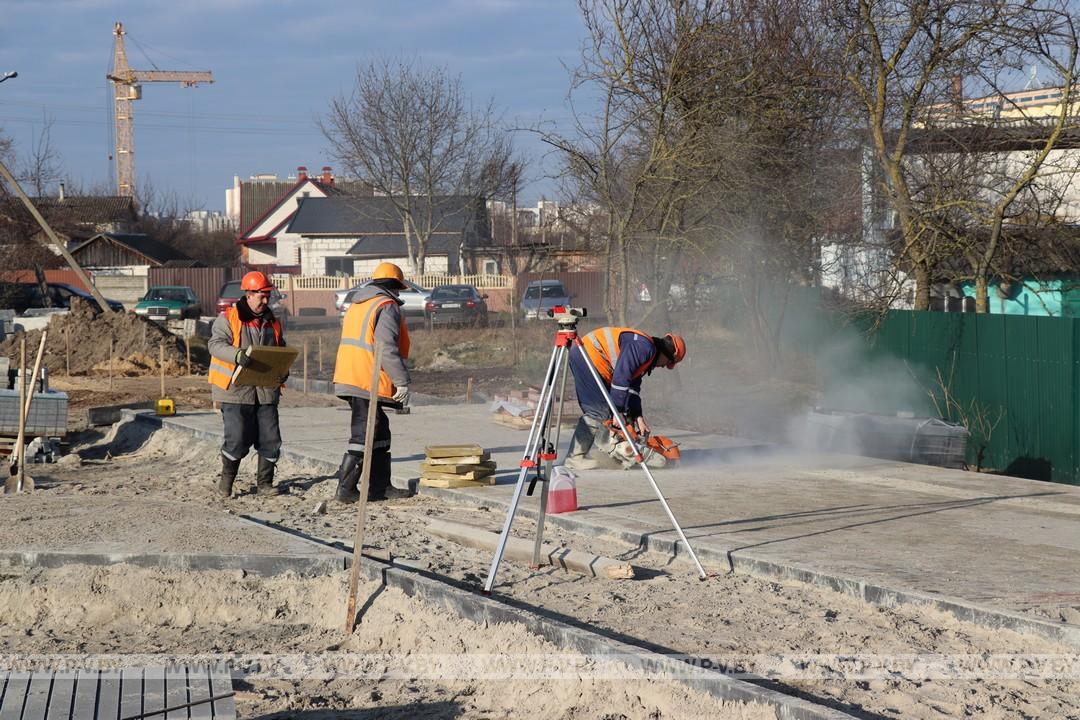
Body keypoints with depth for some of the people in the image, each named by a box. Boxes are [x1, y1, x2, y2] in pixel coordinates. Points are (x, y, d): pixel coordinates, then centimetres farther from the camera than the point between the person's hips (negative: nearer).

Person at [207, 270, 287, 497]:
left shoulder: (272, 321, 15)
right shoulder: (228, 318, -3)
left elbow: (281, 351, 24)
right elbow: (216, 344, -14)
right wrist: (237, 355, -32)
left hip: (266, 391, 5)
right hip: (236, 390, -5)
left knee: (270, 440, 2)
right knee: (237, 439, -8)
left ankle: (264, 483, 15)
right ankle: (227, 478, 14)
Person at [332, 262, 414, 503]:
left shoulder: (356, 305, 20)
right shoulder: (387, 307, -9)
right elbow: (387, 348, -19)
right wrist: (402, 381, -18)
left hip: (349, 379, 9)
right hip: (369, 382, -9)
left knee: (379, 432, 16)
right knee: (363, 436, -5)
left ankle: (380, 486, 19)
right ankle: (345, 489, -5)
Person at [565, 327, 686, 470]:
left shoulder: (647, 357, 18)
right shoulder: (643, 347, -16)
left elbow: (633, 387, 19)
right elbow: (621, 378, -23)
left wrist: (639, 418, 12)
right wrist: (619, 411, -18)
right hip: (587, 357, -11)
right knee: (599, 410, -13)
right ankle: (575, 458, -12)